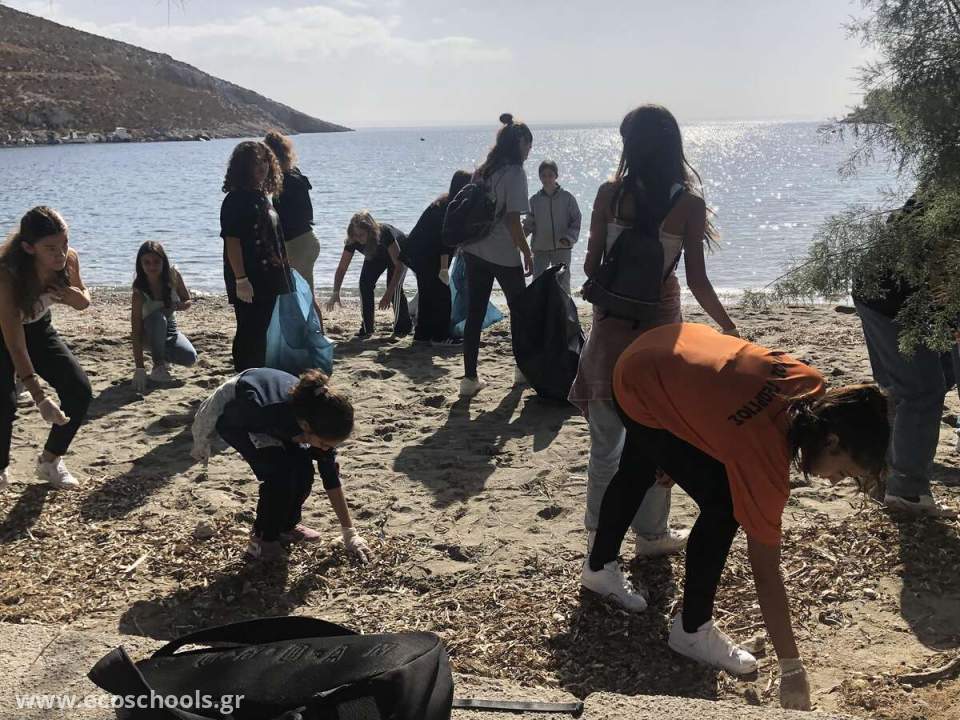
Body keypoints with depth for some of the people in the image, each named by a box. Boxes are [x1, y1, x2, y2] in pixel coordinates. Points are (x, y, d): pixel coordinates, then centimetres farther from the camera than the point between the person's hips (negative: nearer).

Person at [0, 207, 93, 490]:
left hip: (38, 329, 5)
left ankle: (50, 461, 14)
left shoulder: (69, 259, -23)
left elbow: (83, 301, -2)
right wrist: (39, 397, -43)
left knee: (80, 391, -8)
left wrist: (79, 298, -29)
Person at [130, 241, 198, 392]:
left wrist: (177, 306, -27)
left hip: (170, 330, 3)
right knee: (158, 318, -37)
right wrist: (139, 369, -39)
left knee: (190, 358, -23)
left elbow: (188, 301, -1)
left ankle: (163, 355, 11)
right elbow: (136, 331, -31)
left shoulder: (173, 276, -17)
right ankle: (158, 366, -21)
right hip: (149, 333, -3)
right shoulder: (139, 290, -27)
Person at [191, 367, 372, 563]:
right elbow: (226, 418, -22)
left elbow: (331, 478, -13)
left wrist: (350, 533, -9)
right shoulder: (270, 410, -44)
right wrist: (202, 442, -1)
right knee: (279, 471, -23)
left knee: (303, 469, -12)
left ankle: (287, 526, 11)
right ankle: (262, 541, -6)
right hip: (230, 413, -5)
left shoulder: (320, 422, -27)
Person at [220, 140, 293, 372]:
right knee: (249, 333, -3)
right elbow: (232, 242, -18)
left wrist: (285, 270, 19)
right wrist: (240, 280, -22)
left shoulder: (262, 196, 14)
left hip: (268, 280, 9)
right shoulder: (236, 200, -12)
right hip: (249, 282, -9)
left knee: (262, 332, 15)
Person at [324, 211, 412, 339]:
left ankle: (403, 326, -1)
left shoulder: (385, 233, -43)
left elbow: (399, 265, -41)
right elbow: (342, 268, -25)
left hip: (399, 253, -4)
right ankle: (367, 327, -5)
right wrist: (335, 293, -39)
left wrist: (389, 294, -48)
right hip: (376, 256, 4)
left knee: (394, 285, -23)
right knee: (365, 282, -17)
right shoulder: (352, 241, -30)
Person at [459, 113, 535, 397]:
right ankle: (523, 368, 26)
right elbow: (513, 220, -16)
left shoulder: (482, 171, 10)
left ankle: (470, 378, 4)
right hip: (504, 255, -6)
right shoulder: (515, 173, -12)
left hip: (473, 251, 6)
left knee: (474, 313, 5)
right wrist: (527, 254, -8)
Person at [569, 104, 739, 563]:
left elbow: (591, 264, -4)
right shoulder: (689, 203, -9)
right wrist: (728, 328, 6)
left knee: (605, 435, 14)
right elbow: (697, 281, -9)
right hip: (658, 324, -1)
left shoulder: (610, 193, -6)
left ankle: (599, 532, 22)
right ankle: (651, 534, 24)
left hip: (610, 323, 1)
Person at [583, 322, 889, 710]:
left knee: (637, 472, 28)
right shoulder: (764, 457, -33)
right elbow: (766, 573, -27)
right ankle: (693, 631, 6)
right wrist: (792, 670, -21)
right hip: (641, 390, -9)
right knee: (722, 507, -13)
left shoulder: (813, 386, -16)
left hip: (669, 352, 9)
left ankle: (599, 567, 54)